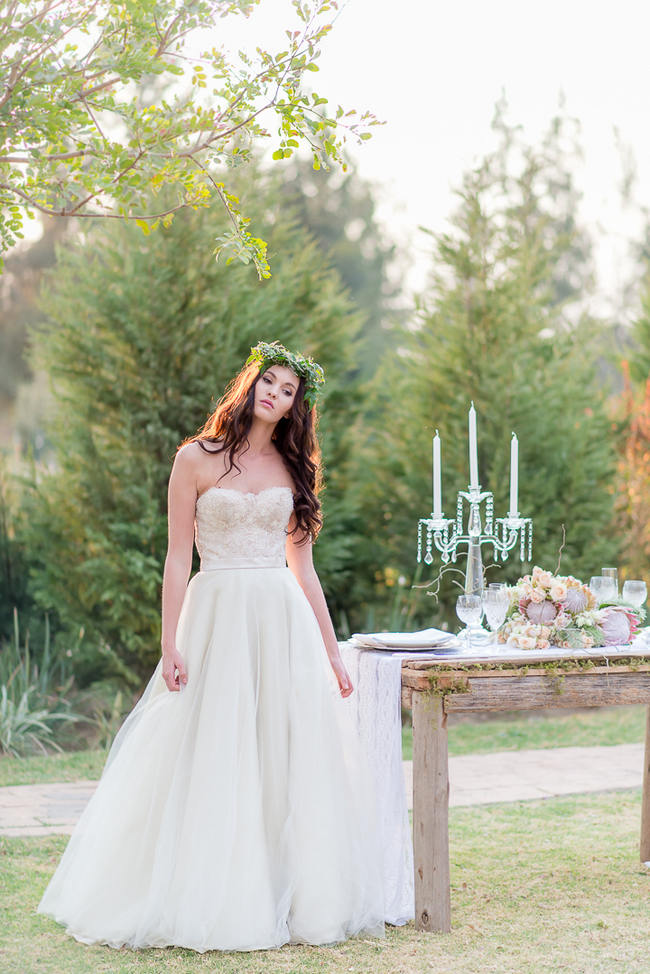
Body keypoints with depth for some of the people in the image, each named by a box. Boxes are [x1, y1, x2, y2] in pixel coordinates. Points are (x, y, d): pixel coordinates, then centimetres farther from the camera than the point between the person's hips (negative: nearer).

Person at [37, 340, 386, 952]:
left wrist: (331, 654, 12)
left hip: (285, 625, 3)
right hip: (216, 620, -3)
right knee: (212, 763, -3)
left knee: (292, 760, 2)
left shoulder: (292, 470, 12)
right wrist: (170, 643, -10)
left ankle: (294, 900, 10)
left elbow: (303, 570, 14)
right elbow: (178, 558, -1)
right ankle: (207, 902, 5)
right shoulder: (196, 459, 2)